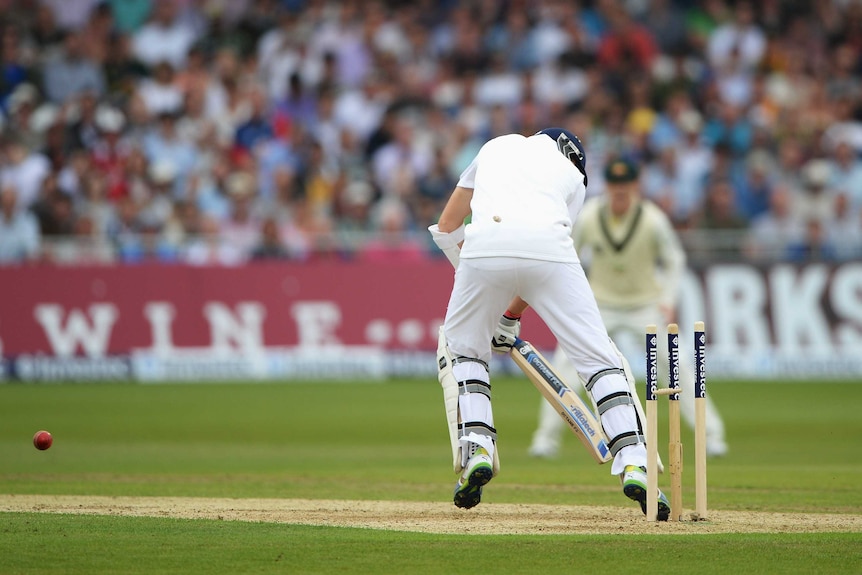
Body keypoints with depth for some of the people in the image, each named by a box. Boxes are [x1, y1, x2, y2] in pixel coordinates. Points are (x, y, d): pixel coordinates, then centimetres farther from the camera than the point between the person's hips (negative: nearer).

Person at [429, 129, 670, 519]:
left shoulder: (497, 146, 36)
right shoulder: (571, 175, 31)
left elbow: (446, 226, 34)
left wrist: (467, 275, 45)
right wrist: (511, 317, 33)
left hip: (485, 243, 1)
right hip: (548, 247, -1)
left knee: (463, 347, 24)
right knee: (599, 357, 7)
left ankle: (477, 448, 6)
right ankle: (633, 465, -6)